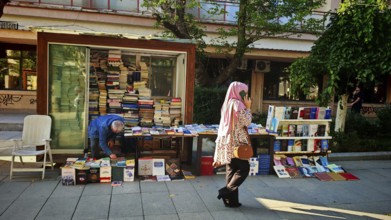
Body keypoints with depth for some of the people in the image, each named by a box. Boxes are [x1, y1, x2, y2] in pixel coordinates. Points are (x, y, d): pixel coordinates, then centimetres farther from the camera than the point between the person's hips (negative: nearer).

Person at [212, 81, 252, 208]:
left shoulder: (227, 103, 13)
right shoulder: (238, 104, -13)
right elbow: (246, 122, -11)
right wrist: (248, 108, -3)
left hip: (227, 141, 9)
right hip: (236, 141, -9)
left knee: (231, 170, 11)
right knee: (244, 168, 1)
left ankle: (231, 199, 14)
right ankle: (226, 191, -4)